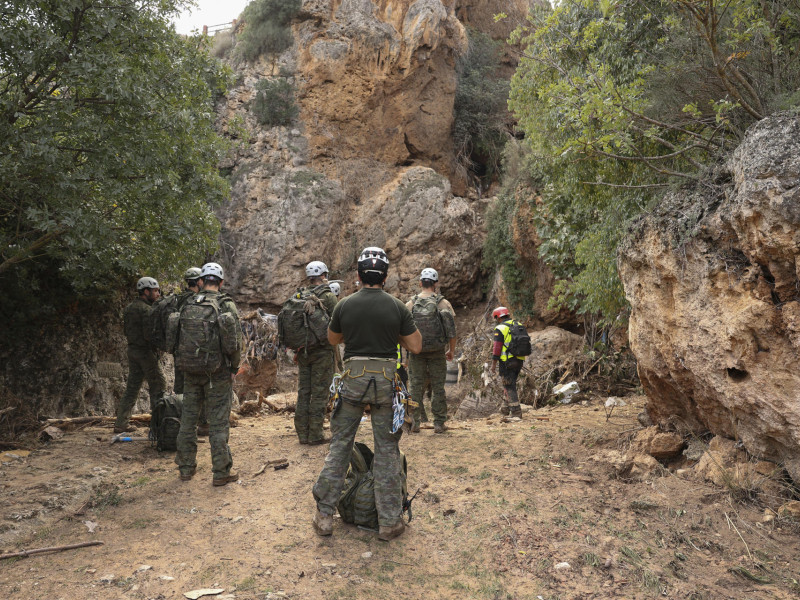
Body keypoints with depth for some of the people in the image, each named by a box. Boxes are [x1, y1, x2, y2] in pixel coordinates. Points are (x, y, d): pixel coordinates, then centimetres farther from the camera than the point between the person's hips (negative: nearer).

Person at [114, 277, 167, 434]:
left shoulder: (128, 308, 11)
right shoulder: (147, 310, -17)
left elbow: (126, 331, 15)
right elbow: (149, 335, -23)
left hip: (132, 350, 8)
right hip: (146, 352, -8)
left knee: (132, 387, 14)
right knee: (158, 387, 2)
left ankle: (121, 423, 17)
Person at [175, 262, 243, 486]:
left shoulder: (188, 305, 4)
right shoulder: (227, 305, -8)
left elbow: (178, 337, 10)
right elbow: (235, 339, -10)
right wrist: (234, 367, 1)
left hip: (191, 370, 4)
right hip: (218, 372, -4)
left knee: (188, 418, 14)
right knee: (218, 422, 1)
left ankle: (186, 467, 24)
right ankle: (222, 472, 6)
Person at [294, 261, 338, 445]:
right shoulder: (329, 296, -8)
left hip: (303, 351, 5)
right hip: (322, 350, -5)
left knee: (303, 391, 10)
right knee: (319, 393, 0)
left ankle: (302, 434, 16)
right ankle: (315, 435, 3)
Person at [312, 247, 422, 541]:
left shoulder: (345, 305, -1)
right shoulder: (397, 307, -4)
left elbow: (332, 338, 16)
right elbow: (416, 346, 0)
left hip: (353, 378, 1)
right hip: (386, 380, -1)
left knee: (340, 444, 12)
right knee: (387, 450, 8)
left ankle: (324, 515, 17)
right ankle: (389, 521, 14)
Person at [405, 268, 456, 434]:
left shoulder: (410, 304, -1)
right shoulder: (444, 304, -3)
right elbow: (451, 330, -4)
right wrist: (451, 350, 9)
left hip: (416, 352, 1)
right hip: (437, 352, -1)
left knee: (416, 386, 8)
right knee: (438, 387, 7)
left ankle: (415, 422, 12)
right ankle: (439, 423, 11)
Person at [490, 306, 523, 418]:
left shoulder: (500, 328, -10)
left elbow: (497, 347, -14)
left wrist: (493, 364, -8)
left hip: (507, 362, -7)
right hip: (519, 361, 7)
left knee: (509, 386, -2)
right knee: (510, 383, 21)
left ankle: (516, 411, -5)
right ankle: (507, 408, 29)